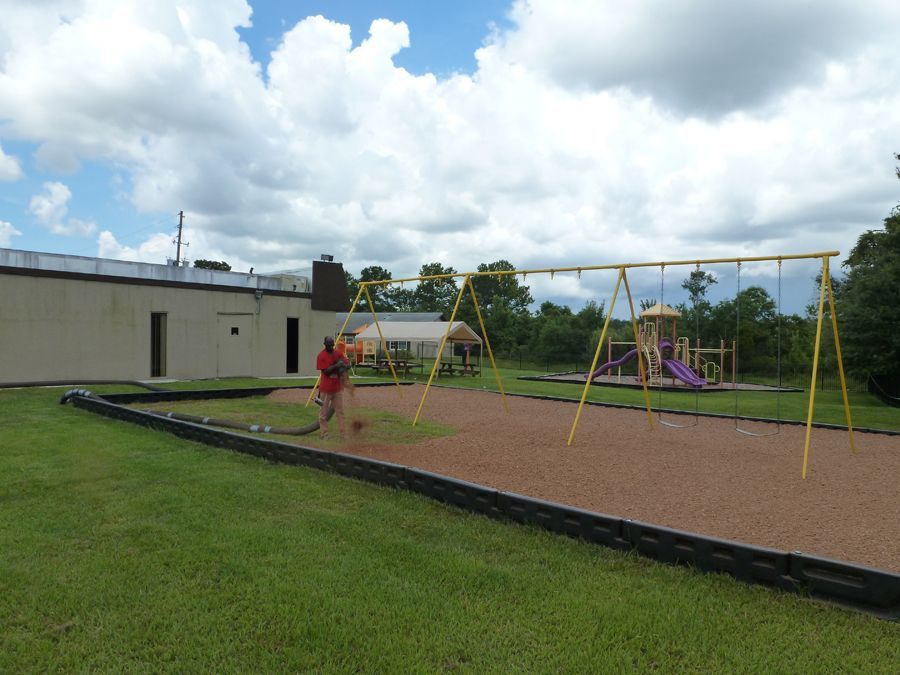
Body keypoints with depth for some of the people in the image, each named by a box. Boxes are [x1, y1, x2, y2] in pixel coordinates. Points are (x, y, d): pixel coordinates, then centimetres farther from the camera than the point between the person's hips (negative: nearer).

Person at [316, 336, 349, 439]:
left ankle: (343, 433, 11)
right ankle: (324, 434, 10)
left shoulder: (338, 354, 5)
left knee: (340, 411, 7)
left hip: (337, 388, 5)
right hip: (326, 388, -5)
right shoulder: (321, 356, -10)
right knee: (324, 412, 3)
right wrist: (336, 366, -25)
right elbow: (325, 371, -14)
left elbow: (348, 364, 1)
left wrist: (344, 366, -21)